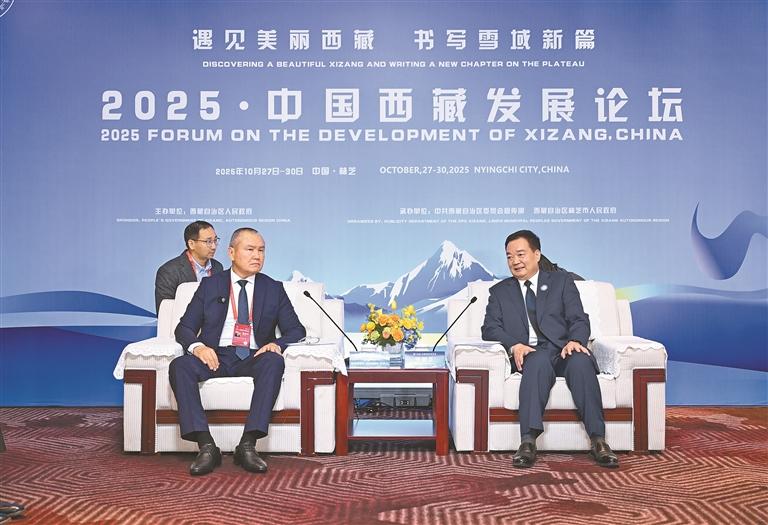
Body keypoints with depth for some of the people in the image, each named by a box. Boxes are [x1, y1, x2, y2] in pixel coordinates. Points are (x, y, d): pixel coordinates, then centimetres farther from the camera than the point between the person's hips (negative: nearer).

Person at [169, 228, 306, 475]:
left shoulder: (274, 289, 14)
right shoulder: (210, 285, 13)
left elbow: (296, 330, 9)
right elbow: (184, 328, 8)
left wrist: (277, 344, -15)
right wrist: (197, 346, -16)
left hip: (253, 359, 0)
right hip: (215, 356, 1)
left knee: (274, 362, -34)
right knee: (180, 365, -30)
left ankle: (248, 445, -35)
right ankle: (206, 446, -31)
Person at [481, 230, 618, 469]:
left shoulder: (562, 281, 20)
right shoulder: (500, 291, 22)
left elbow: (579, 319, 9)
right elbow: (490, 328, 8)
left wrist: (575, 341, -15)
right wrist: (514, 345, -13)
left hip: (564, 350, 1)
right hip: (530, 353, 0)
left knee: (581, 362, -35)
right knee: (540, 360, -37)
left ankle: (598, 440, -36)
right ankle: (528, 441, -46)